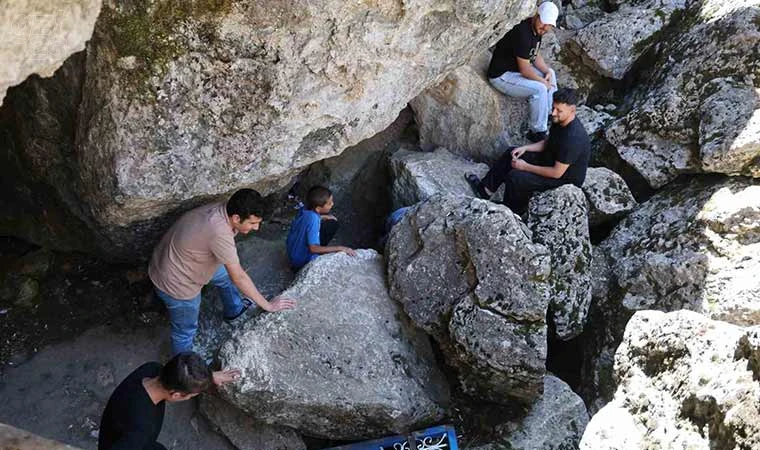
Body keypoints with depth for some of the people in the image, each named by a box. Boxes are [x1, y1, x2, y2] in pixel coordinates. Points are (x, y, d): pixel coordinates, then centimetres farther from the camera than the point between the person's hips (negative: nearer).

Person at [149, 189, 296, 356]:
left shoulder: (221, 210, -12)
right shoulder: (219, 233, -38)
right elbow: (239, 277, -29)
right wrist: (268, 306, -20)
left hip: (179, 262, 9)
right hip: (175, 283, -9)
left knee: (225, 275, 28)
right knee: (185, 331, 13)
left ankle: (234, 310, 55)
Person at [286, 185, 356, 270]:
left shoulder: (306, 209, -12)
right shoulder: (313, 220, -35)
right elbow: (313, 248, -35)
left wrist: (324, 217, 3)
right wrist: (339, 248, -32)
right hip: (303, 261, -7)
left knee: (333, 224, 4)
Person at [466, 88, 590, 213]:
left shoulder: (573, 138, -35)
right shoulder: (560, 120, -7)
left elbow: (557, 173, -30)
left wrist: (525, 167, -22)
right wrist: (525, 148, -4)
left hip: (566, 177, -10)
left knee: (515, 177, -22)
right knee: (511, 154, 8)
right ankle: (485, 189, 13)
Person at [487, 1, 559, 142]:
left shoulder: (536, 29, 0)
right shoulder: (522, 34, -30)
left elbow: (536, 55, 13)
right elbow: (524, 70, -27)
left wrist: (547, 72, -2)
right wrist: (543, 82, -14)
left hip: (516, 68, 10)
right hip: (501, 75, -10)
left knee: (550, 73, 16)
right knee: (539, 89, -23)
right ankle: (537, 132, -9)